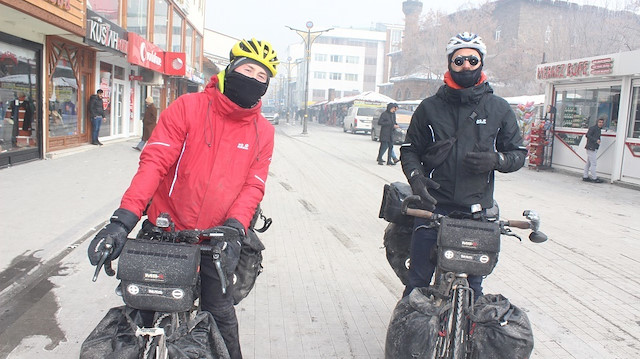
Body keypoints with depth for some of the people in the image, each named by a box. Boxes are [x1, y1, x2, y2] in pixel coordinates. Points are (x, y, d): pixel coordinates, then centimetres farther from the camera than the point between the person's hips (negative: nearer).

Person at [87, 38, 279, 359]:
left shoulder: (263, 131, 0)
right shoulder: (187, 107, -9)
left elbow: (253, 185, -4)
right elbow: (154, 161, -16)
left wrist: (234, 226, -22)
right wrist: (124, 218, -26)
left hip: (216, 239, 1)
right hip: (165, 234, -1)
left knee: (220, 315, 8)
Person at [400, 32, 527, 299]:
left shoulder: (499, 109, 8)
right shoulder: (430, 107, 7)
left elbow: (518, 153, 11)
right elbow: (410, 149, 10)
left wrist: (495, 159, -11)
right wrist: (415, 176, -10)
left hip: (477, 210, 1)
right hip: (433, 205, 0)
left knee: (473, 284, 9)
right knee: (418, 281, 4)